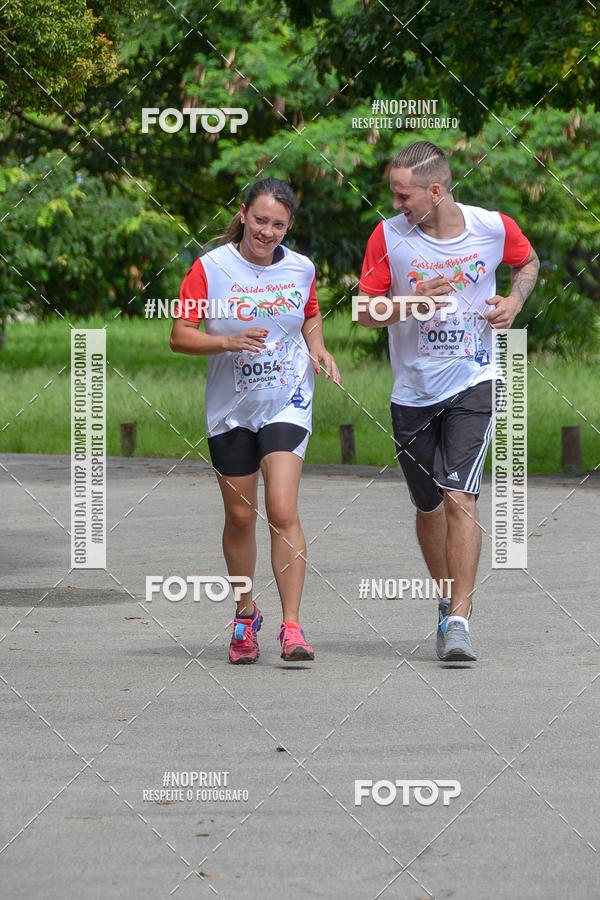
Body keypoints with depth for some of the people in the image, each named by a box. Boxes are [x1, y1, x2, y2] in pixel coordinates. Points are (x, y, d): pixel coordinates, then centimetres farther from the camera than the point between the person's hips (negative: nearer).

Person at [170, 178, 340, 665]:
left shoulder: (301, 269, 1)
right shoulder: (211, 267, -7)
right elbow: (180, 335, -8)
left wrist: (317, 349, 1)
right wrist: (229, 342, -23)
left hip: (286, 404, 0)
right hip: (230, 408, 0)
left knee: (282, 511, -14)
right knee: (240, 516, 10)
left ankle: (292, 627, -14)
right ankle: (245, 612, 31)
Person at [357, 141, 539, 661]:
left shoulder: (494, 228, -6)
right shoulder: (388, 237, -7)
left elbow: (527, 262, 16)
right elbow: (367, 312, -3)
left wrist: (514, 300, -3)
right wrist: (413, 303, -21)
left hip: (472, 384, -2)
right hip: (413, 390, 2)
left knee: (460, 498, -17)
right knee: (429, 507, 12)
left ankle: (459, 621, -17)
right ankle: (449, 601, 35)